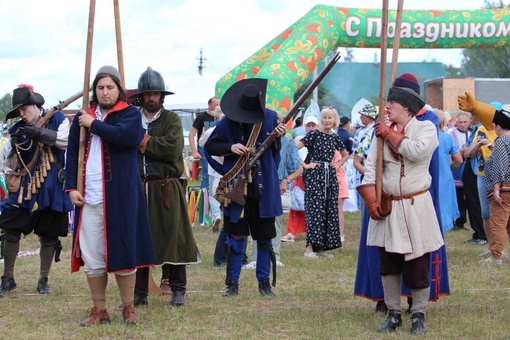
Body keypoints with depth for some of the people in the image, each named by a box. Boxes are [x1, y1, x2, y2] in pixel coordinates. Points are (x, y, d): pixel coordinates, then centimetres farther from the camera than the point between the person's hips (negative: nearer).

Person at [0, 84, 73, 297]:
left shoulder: (57, 119, 2)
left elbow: (65, 140, -15)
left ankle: (43, 280, 17)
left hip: (51, 188, -2)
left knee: (48, 235, 5)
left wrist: (39, 133, -21)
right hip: (24, 187, 2)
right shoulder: (18, 130, 8)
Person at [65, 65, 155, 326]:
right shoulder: (82, 118, 13)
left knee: (122, 252, -1)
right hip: (88, 197, 3)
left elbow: (126, 136, -19)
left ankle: (128, 309, 11)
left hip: (120, 197, -3)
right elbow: (72, 154, 11)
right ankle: (99, 311, 11)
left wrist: (94, 125, -12)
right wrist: (72, 187, -1)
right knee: (91, 256, 2)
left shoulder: (130, 114, 2)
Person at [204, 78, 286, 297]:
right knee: (236, 236, 2)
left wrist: (278, 138, -19)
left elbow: (275, 152, 1)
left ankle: (264, 283, 15)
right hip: (237, 186, -1)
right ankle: (232, 283, 10)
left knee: (264, 237, 6)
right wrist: (230, 147, -14)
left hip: (263, 186, 1)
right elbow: (209, 147, 2)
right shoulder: (228, 122, -5)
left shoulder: (270, 118, -3)